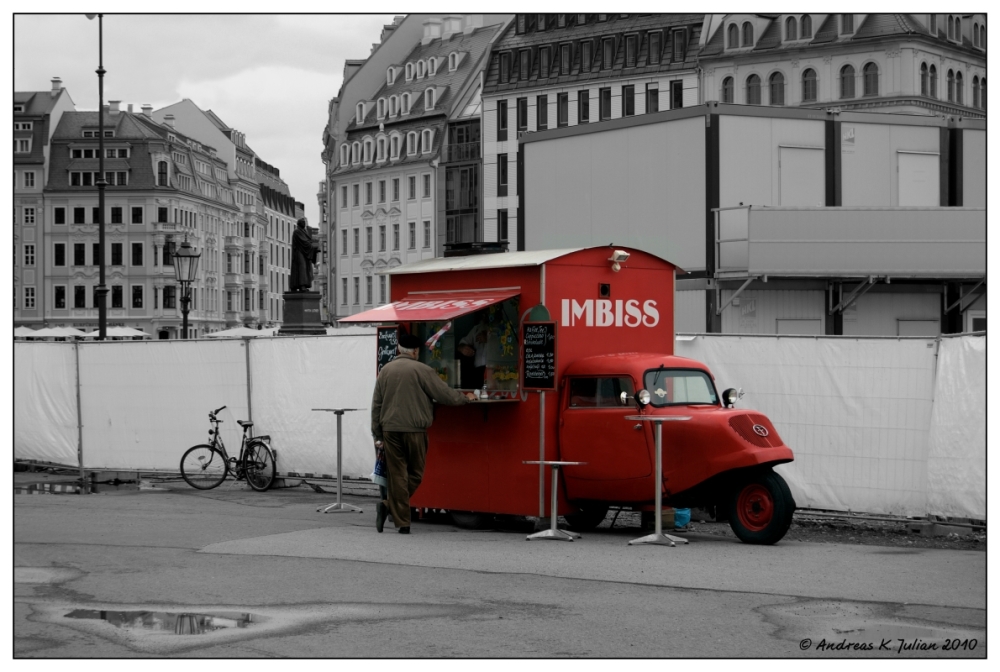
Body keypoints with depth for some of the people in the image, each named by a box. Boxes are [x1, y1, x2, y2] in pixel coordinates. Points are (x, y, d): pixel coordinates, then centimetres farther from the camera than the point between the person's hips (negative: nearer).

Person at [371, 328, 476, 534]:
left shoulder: (385, 371, 9)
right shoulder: (422, 370, -5)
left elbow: (376, 405, 11)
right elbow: (445, 394, -2)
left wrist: (378, 435, 16)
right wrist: (466, 398, 17)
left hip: (390, 430, 4)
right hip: (414, 430, -4)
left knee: (397, 476, 5)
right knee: (415, 474, 10)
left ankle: (402, 523, -1)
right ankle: (388, 506, -4)